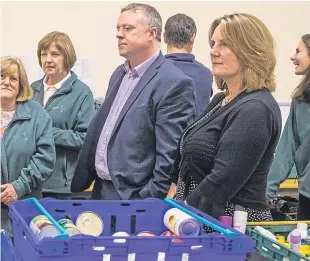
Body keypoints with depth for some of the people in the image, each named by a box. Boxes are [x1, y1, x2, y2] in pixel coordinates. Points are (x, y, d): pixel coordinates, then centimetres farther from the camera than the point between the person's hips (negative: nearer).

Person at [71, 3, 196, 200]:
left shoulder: (174, 84, -15)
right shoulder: (120, 74, 11)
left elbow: (170, 157, -18)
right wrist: (80, 182, 13)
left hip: (135, 199, -7)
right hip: (102, 191, 8)